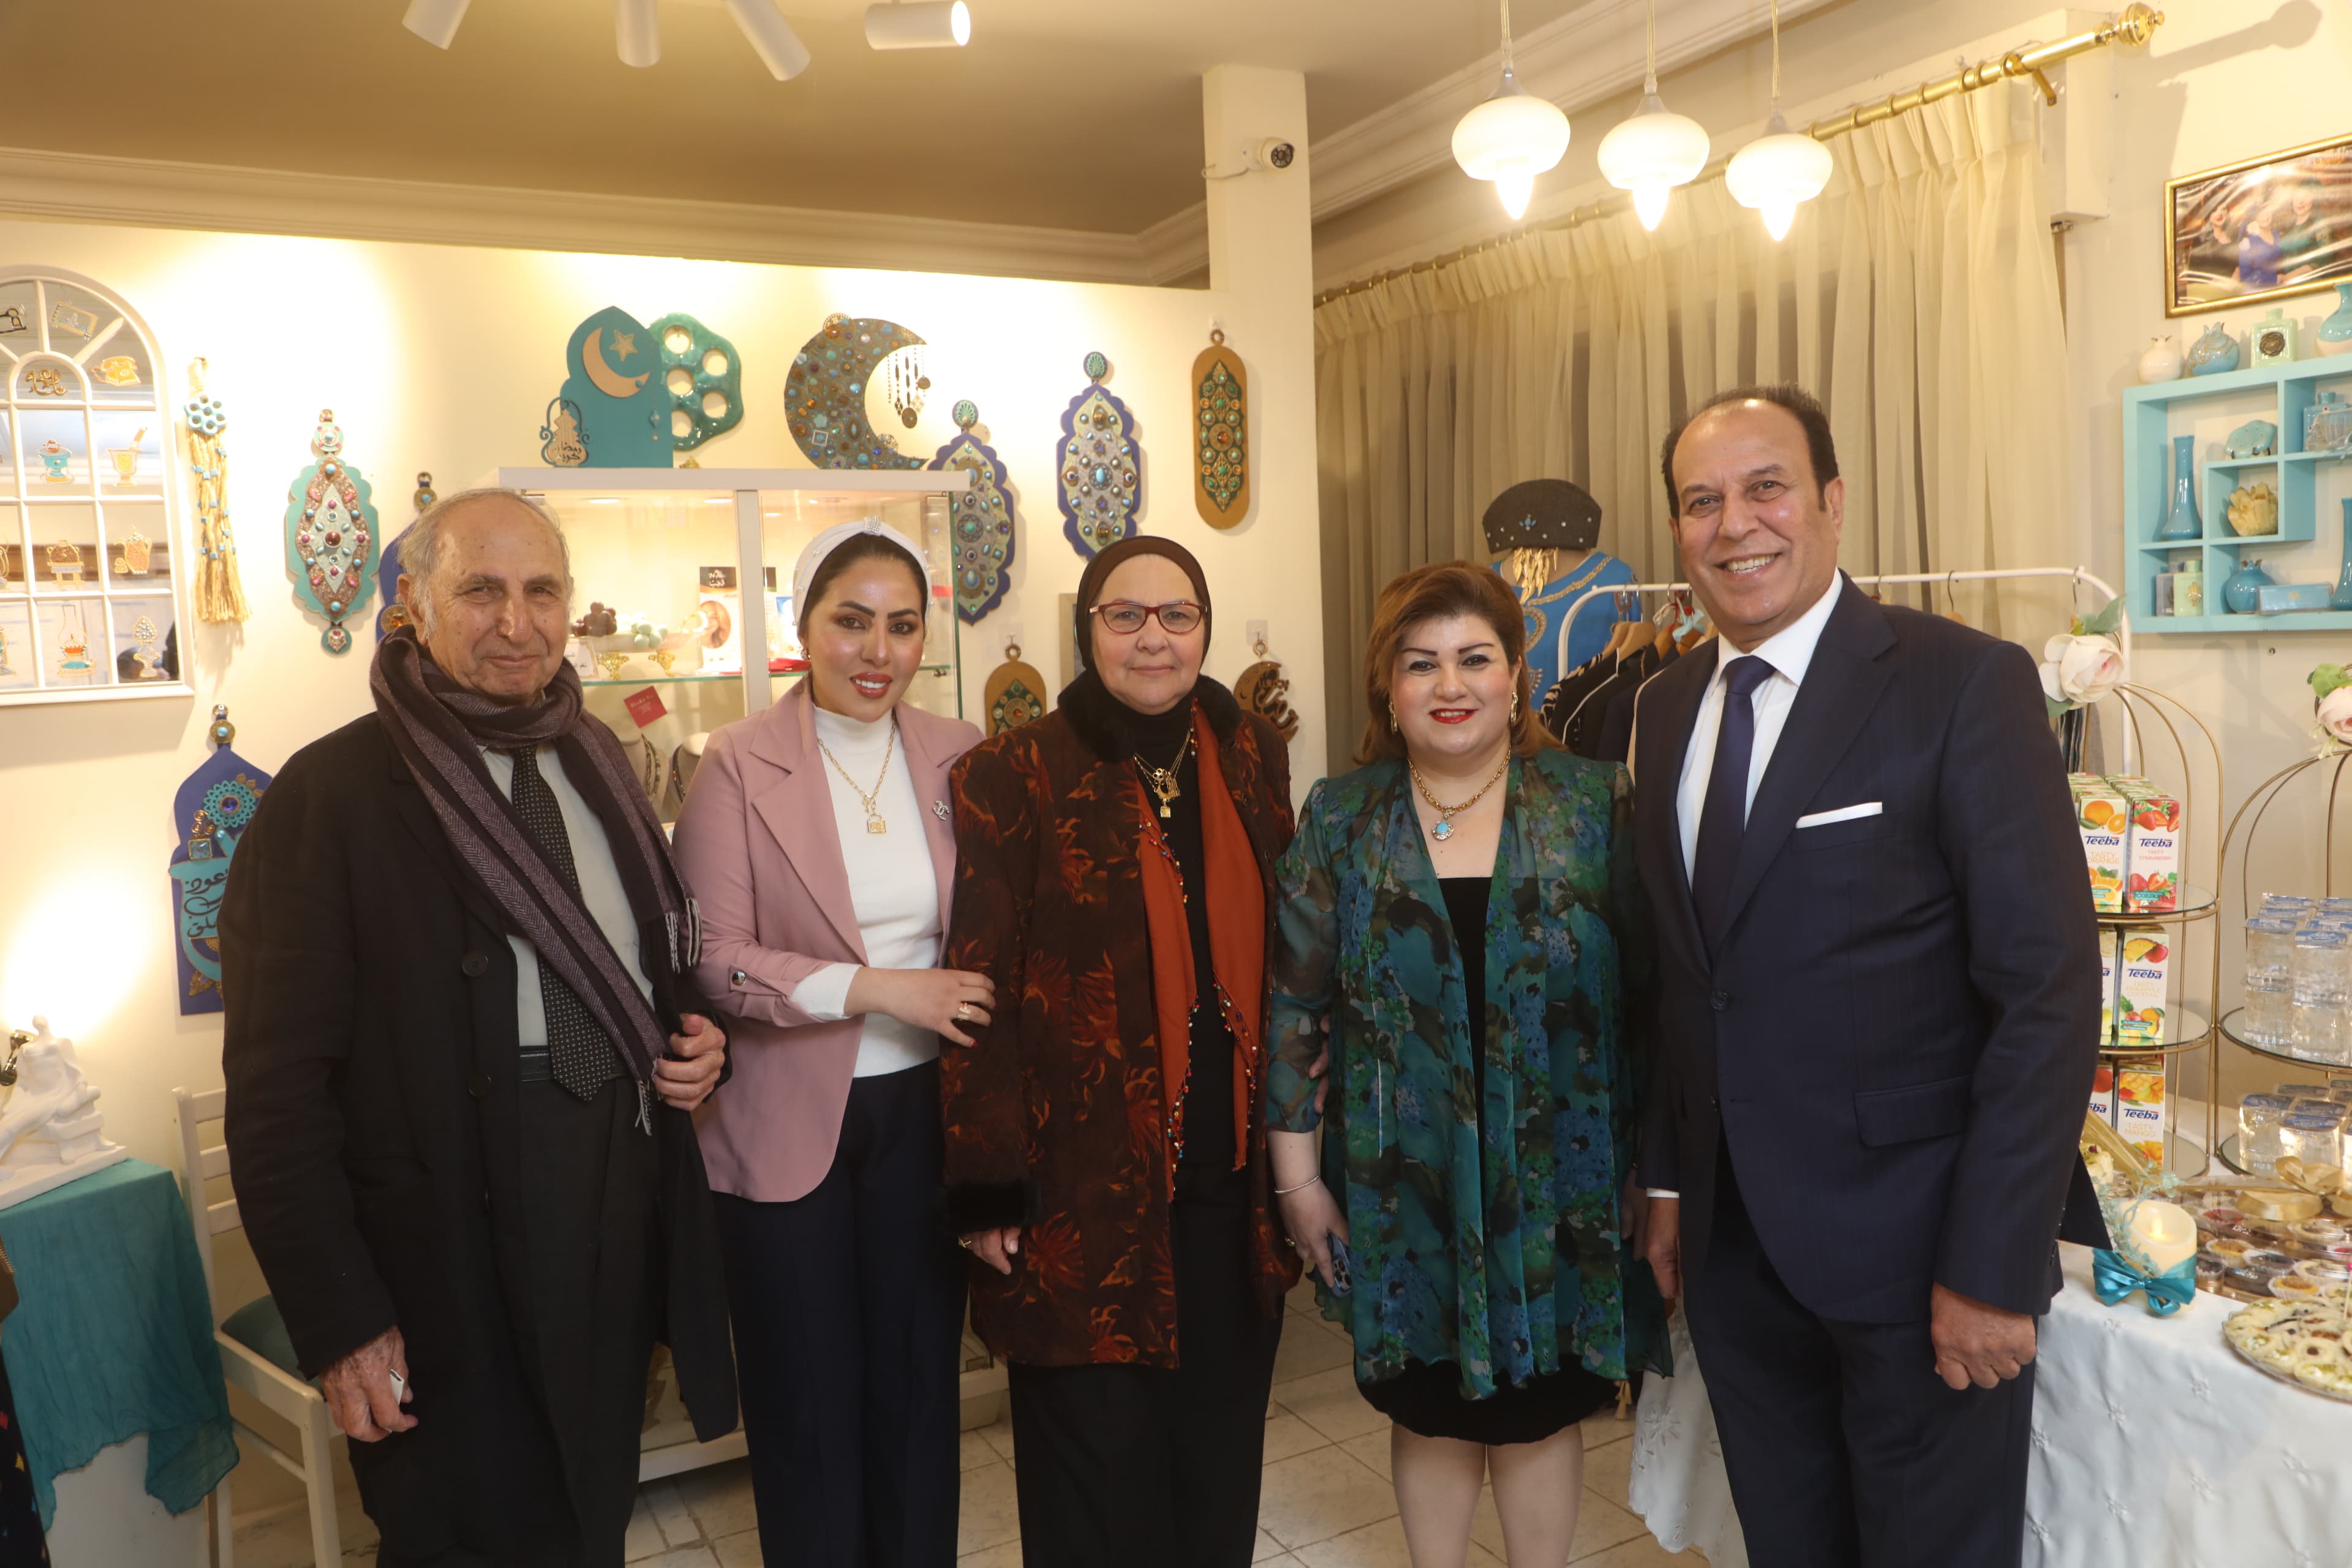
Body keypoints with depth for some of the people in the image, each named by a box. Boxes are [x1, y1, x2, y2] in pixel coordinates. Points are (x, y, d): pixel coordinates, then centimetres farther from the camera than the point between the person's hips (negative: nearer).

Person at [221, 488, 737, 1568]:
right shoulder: (331, 792, -13)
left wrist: (697, 1042, -2)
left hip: (624, 1231, 6)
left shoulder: (598, 760, 6)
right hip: (456, 1265, -6)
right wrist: (340, 1325, -15)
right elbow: (278, 1085, -14)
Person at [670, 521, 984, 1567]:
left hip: (925, 1112, 3)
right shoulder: (738, 763, -8)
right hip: (787, 1123, -2)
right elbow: (711, 956, -13)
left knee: (920, 1389, 16)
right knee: (807, 1409, 12)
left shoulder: (961, 757, 2)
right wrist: (875, 988, -20)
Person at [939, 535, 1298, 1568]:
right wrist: (987, 1189, -9)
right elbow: (981, 989, -8)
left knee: (1221, 1453, 17)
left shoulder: (1253, 758, 6)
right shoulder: (1012, 777, -8)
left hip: (1235, 1176, 4)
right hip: (1087, 1187, -4)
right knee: (1101, 1470, 9)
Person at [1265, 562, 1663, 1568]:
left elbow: (1649, 992, -2)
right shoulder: (1339, 818, -2)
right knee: (1430, 1411, 15)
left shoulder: (1598, 805, -5)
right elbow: (1293, 1005, 0)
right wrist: (1297, 1175, 0)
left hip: (1557, 1185, 0)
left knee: (1539, 1408, 13)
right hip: (1403, 1188, 1)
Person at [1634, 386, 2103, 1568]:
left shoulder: (1966, 684, -12)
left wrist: (1992, 1267, -17)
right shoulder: (1667, 708, 6)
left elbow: (2048, 991, -15)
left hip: (1912, 1249, -5)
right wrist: (1668, 1177, 10)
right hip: (1732, 1244, 5)